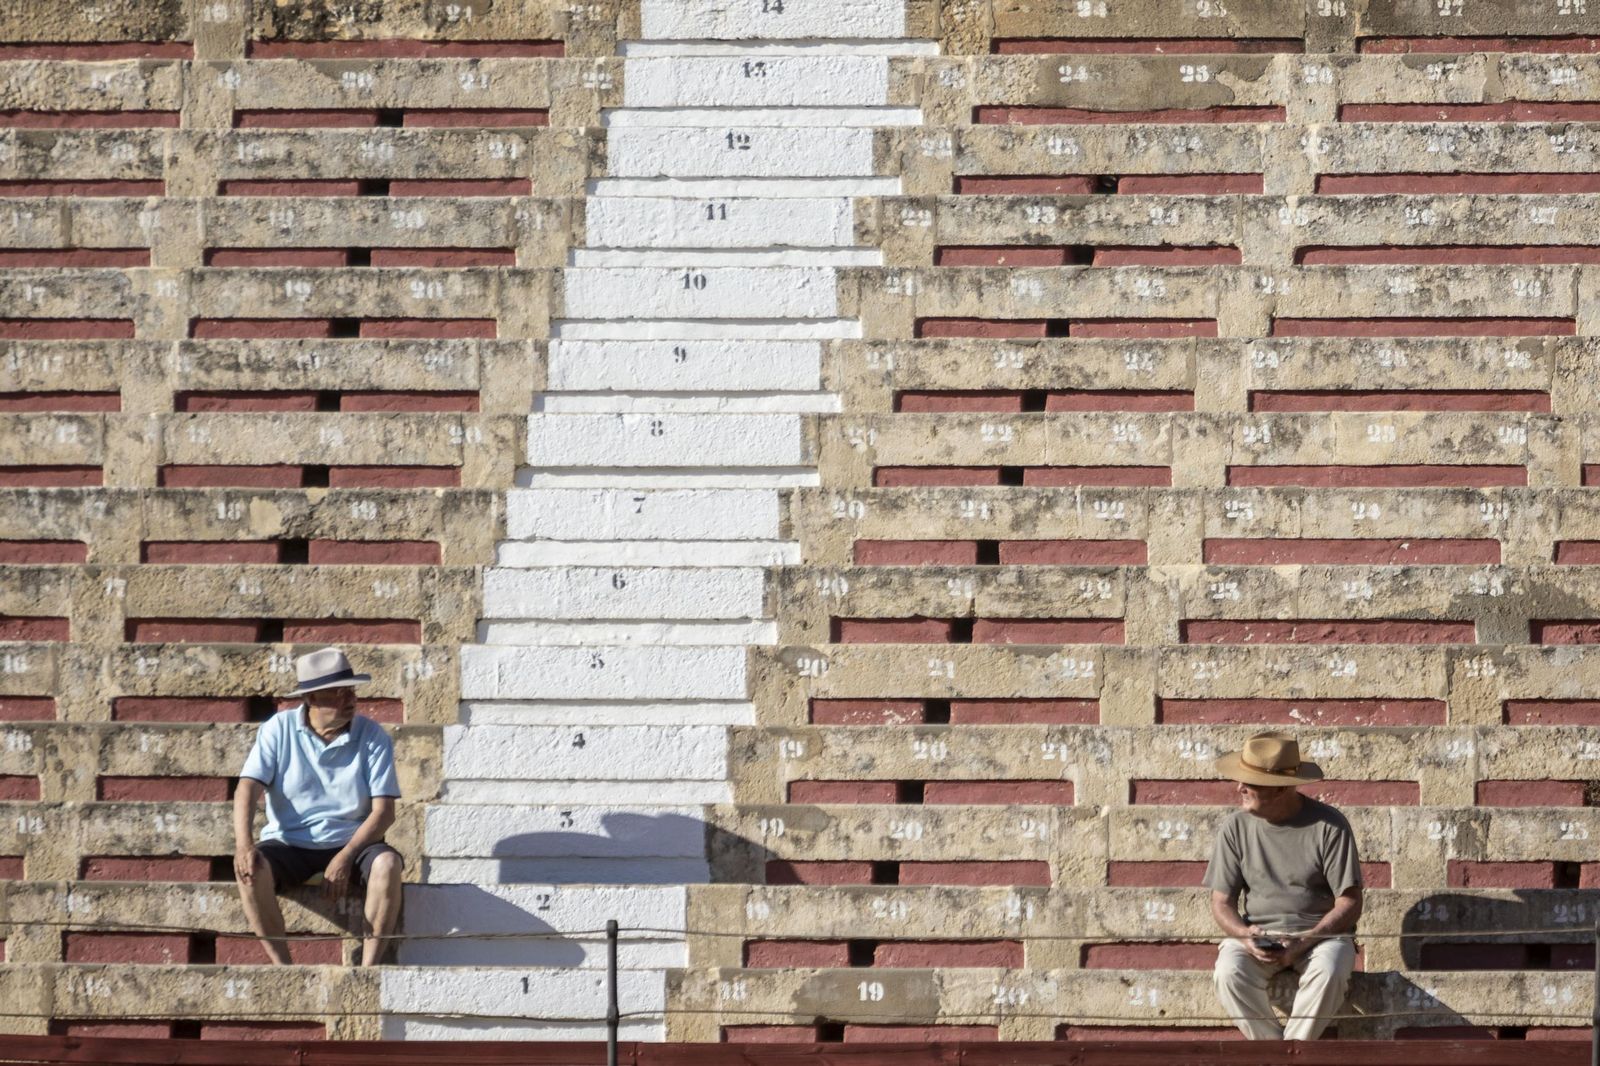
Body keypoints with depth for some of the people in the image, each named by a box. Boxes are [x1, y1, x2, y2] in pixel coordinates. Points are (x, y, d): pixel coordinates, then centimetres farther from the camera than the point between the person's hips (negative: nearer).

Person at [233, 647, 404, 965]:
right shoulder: (279, 729, -1)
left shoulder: (372, 736, -2)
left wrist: (345, 857, -22)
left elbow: (384, 810, -8)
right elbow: (249, 787, -10)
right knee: (251, 868, -31)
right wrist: (243, 844, -28)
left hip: (351, 843, 0)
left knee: (387, 863, -32)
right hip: (288, 844, 0)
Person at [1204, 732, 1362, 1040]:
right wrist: (1243, 935, -19)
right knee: (1229, 973, -31)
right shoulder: (1236, 828, 1)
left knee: (1328, 972, -36)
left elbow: (1349, 903, -7)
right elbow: (1222, 902, 4)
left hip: (1320, 933, -2)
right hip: (1256, 932, 2)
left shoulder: (1328, 826, -8)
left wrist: (1303, 942, -21)